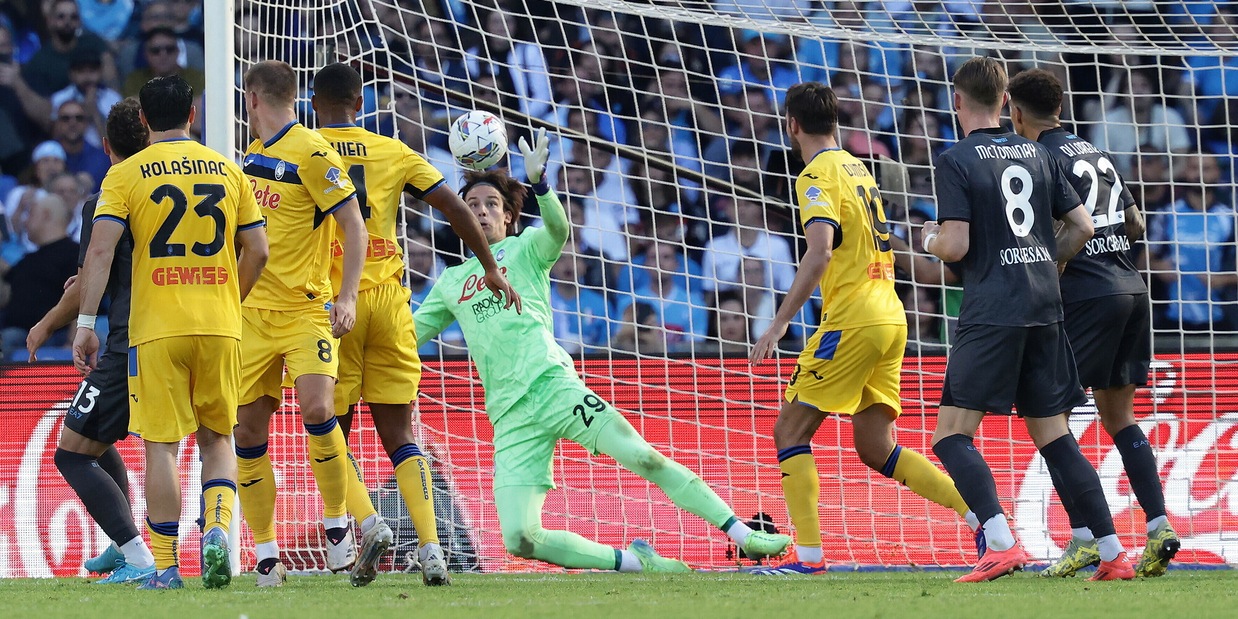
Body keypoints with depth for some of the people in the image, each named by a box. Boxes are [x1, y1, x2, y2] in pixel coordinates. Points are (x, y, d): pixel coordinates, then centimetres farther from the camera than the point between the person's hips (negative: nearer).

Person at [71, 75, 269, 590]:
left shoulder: (126, 174, 0)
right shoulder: (227, 171, 8)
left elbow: (100, 249, -10)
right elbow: (257, 251, 8)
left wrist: (86, 322, -9)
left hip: (157, 330, -2)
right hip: (220, 326, 2)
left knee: (161, 446, 2)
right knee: (217, 437, 15)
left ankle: (165, 567, 0)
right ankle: (217, 529, -8)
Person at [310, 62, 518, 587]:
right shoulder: (392, 152, 9)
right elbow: (452, 205, 5)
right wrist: (491, 269, 12)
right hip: (388, 302, 2)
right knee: (398, 435, 6)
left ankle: (368, 522, -16)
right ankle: (430, 548, -9)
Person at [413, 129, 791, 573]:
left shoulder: (525, 247, 12)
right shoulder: (451, 282, 23)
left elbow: (558, 229, -11)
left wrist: (538, 181, -29)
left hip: (553, 383, -3)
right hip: (510, 416, 3)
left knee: (643, 457, -17)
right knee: (520, 540, -14)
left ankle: (742, 535, -7)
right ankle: (632, 561, 1)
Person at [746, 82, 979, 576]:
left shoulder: (817, 175, -9)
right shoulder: (857, 169, 18)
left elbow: (820, 251, -23)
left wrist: (780, 322, -24)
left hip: (853, 321, -8)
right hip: (890, 317, 8)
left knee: (790, 430, -1)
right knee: (875, 447, 10)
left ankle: (809, 555, -7)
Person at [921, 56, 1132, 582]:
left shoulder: (957, 161, -6)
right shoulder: (1036, 154, 12)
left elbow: (955, 245, -13)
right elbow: (1082, 226, 13)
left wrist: (930, 240, 9)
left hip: (991, 316, -6)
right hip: (1044, 310, 6)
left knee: (952, 434, -5)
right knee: (1053, 436, 12)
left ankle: (1002, 544, -23)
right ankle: (1113, 554, 7)